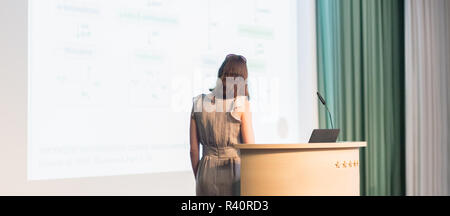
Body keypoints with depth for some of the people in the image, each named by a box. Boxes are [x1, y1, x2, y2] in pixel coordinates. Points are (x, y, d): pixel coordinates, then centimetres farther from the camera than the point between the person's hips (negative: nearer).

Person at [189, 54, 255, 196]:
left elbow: (193, 149, 4)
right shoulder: (241, 104, -9)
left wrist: (198, 181, 15)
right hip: (233, 175, -3)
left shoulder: (198, 103, 1)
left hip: (207, 173, 3)